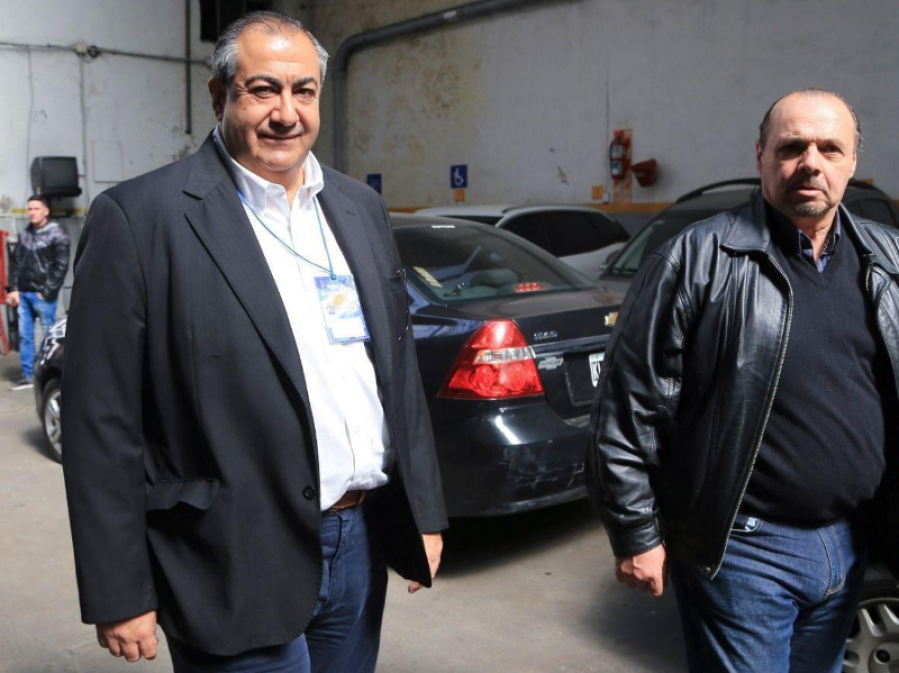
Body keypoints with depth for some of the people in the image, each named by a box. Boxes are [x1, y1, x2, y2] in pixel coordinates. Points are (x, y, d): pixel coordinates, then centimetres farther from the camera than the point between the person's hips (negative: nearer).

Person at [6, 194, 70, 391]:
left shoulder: (56, 235, -5)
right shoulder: (24, 235, 13)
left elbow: (61, 266, -9)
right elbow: (17, 263, 14)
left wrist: (47, 292, -12)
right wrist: (14, 289, 5)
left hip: (43, 295, -6)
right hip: (24, 294, 6)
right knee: (24, 335, 8)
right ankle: (27, 376, 16)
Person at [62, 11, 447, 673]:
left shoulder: (360, 207, 8)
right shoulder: (139, 218, -11)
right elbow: (103, 424, -11)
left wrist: (424, 511, 12)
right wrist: (120, 595, -9)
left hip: (363, 543, 6)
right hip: (243, 570, -5)